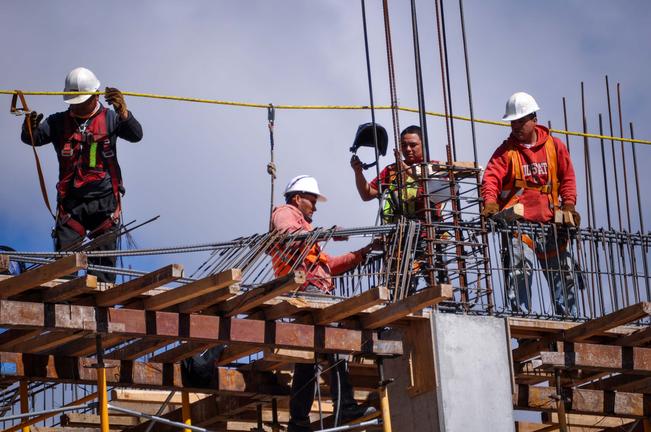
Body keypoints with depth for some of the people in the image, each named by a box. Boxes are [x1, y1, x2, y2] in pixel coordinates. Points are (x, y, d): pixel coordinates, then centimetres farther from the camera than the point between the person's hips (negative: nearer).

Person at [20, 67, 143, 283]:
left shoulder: (109, 119, 4)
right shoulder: (59, 122, 7)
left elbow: (136, 135, -10)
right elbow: (32, 139, -4)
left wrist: (123, 112, -30)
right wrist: (29, 128, -29)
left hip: (104, 201, -1)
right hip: (71, 201, 1)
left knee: (104, 255, -1)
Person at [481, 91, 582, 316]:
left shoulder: (554, 146, 10)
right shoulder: (506, 150, 4)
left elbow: (567, 177, 10)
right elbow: (491, 177, -8)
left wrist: (569, 204, -5)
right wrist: (490, 201, -27)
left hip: (549, 221, 3)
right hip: (518, 221, -3)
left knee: (562, 270, 6)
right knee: (520, 266, -20)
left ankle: (568, 316, 15)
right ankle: (520, 313, -20)